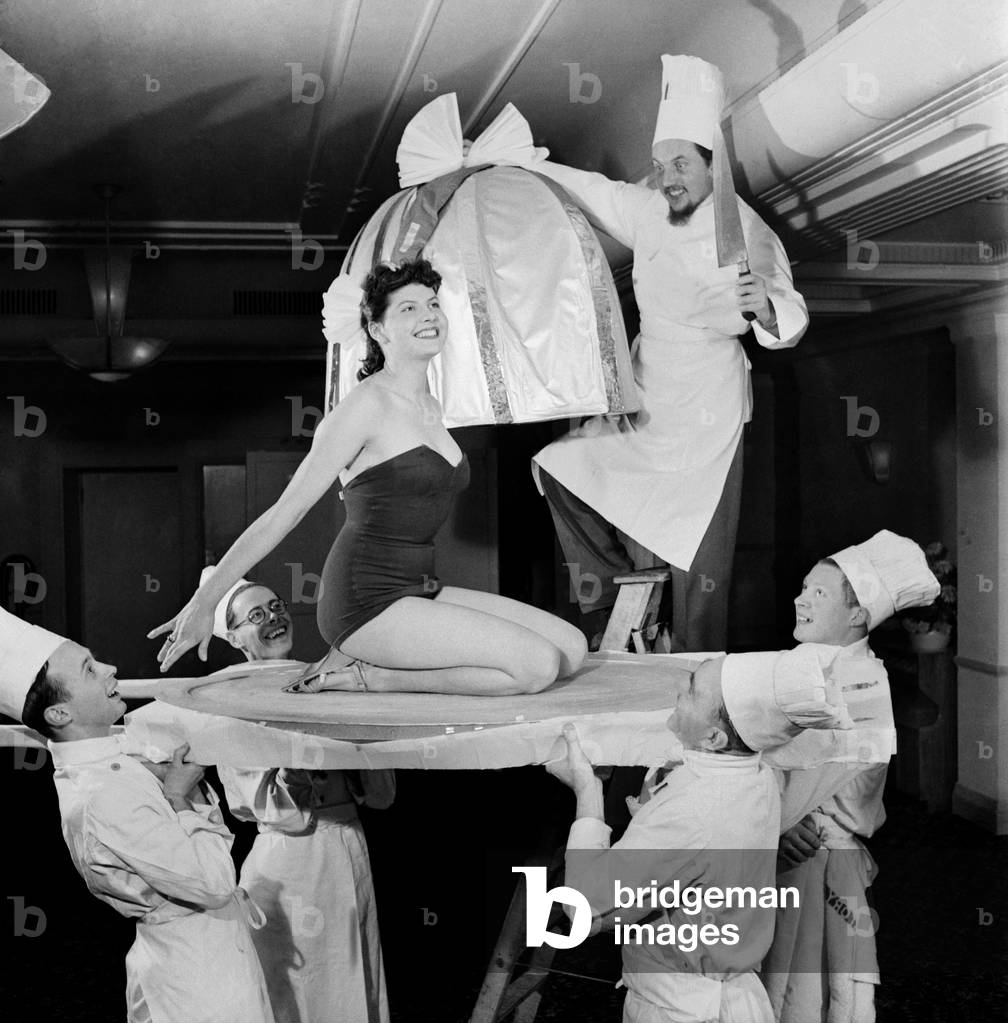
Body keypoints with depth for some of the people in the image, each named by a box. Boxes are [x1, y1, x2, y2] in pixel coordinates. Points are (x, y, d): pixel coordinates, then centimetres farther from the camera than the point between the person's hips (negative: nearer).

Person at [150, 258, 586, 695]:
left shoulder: (431, 409, 14)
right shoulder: (366, 405, -11)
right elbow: (284, 512, -11)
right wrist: (202, 604, -10)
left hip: (418, 592, 9)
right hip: (366, 602, -9)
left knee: (572, 648, -2)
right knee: (538, 666, -20)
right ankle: (364, 674, -9)